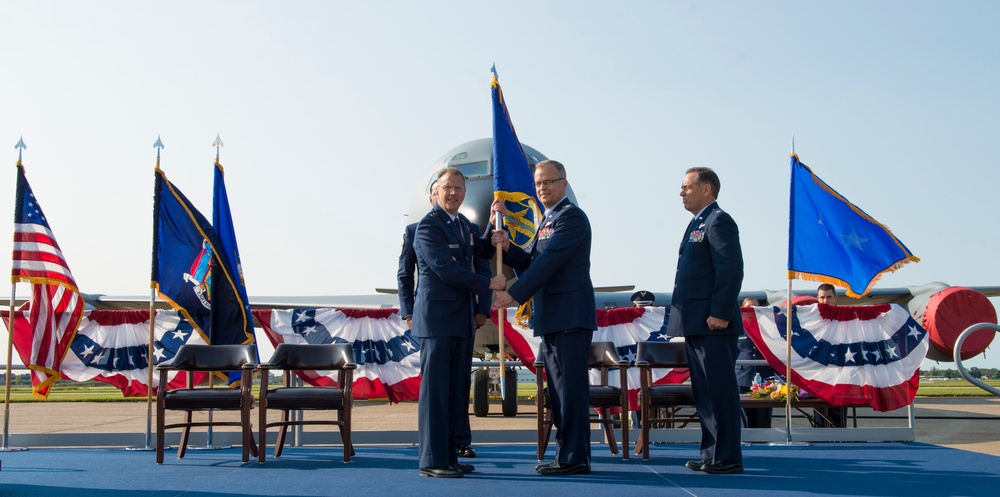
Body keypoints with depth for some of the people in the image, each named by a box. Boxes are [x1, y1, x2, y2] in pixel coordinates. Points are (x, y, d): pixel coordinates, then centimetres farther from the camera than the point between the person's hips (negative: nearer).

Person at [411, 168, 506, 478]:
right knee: (435, 390, -5)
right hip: (436, 317, -8)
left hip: (460, 320, 8)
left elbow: (484, 253, 26)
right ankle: (432, 461, -1)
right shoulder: (428, 226, -10)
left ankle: (448, 455, 16)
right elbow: (446, 270, -18)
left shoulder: (463, 225, 16)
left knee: (457, 391, 9)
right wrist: (488, 283, -13)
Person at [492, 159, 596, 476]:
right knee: (559, 389, 12)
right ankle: (567, 454, 18)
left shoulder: (571, 216, -9)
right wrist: (507, 248, 1)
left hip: (570, 316, -10)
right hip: (551, 319, 10)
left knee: (571, 387, -8)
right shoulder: (546, 222, 21)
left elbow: (549, 262, -18)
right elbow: (532, 264, 19)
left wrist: (514, 295, -20)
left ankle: (575, 458, -5)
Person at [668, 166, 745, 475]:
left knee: (720, 391, -6)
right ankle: (711, 455, 19)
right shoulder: (698, 224, 22)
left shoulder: (718, 221, -9)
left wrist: (720, 313, -22)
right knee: (704, 392, 13)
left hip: (714, 325, -10)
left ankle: (727, 458, -1)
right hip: (696, 326, 10)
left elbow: (731, 270, -18)